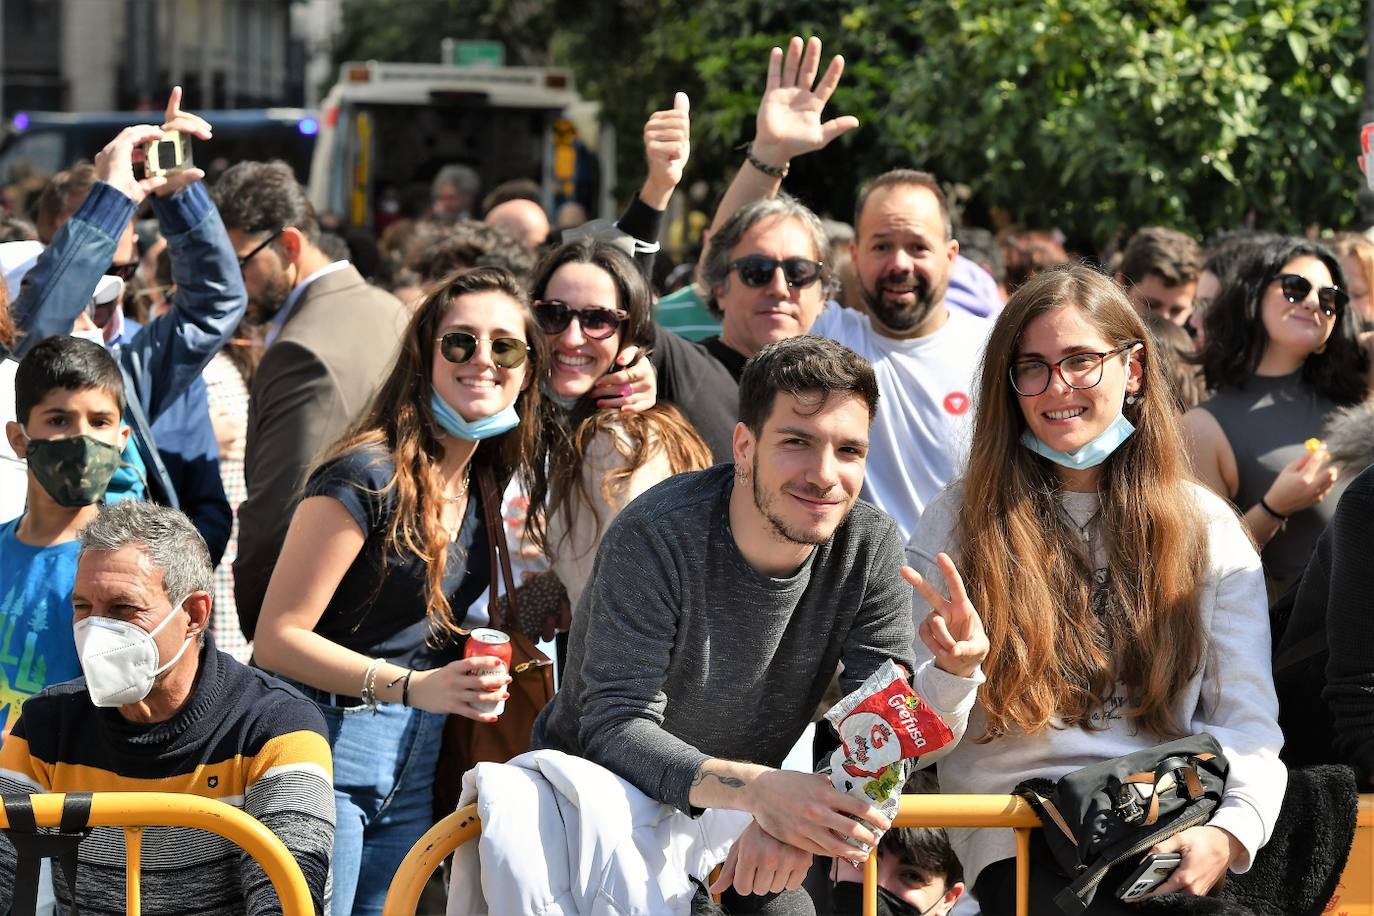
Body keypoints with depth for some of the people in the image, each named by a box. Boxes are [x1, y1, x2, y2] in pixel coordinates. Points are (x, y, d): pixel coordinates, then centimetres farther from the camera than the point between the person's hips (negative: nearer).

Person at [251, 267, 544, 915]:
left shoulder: (482, 480, 8)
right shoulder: (367, 474, -16)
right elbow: (277, 639, -18)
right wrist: (413, 687, -26)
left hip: (414, 774, 8)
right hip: (328, 745, -8)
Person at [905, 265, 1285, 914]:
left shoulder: (1206, 527, 13)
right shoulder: (959, 521, 9)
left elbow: (1247, 718, 5)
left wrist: (1231, 832, -15)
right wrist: (955, 673, -15)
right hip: (1022, 836, -2)